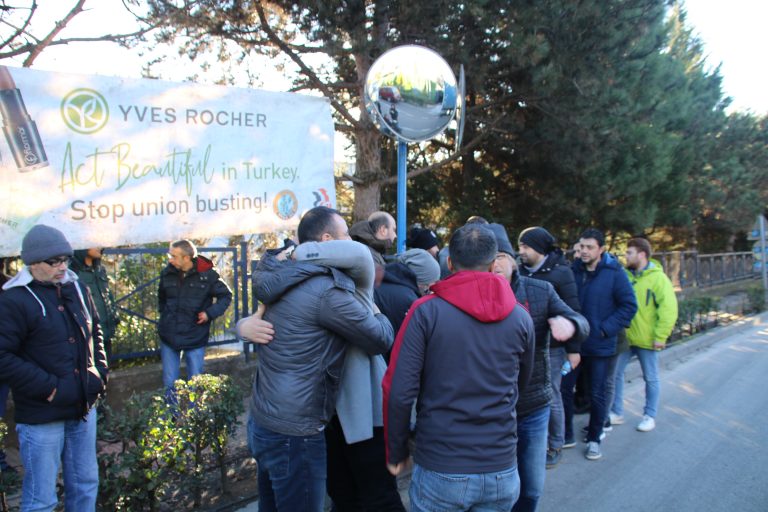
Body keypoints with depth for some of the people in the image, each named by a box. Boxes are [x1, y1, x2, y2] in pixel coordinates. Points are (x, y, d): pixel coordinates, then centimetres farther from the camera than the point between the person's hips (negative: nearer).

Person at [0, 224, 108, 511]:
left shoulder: (76, 289, 7)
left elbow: (95, 333, 19)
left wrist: (99, 372, 6)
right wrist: (49, 387, -19)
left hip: (84, 407, 6)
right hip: (42, 416, -6)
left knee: (85, 486, 19)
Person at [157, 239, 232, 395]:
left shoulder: (207, 274, -12)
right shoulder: (167, 273, -2)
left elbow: (226, 295, -1)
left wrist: (210, 313, -13)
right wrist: (165, 316, 12)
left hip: (195, 338, -2)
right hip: (169, 337, 3)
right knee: (169, 384, 10)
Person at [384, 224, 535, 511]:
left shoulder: (426, 311, -11)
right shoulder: (521, 317, -1)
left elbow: (398, 391, -14)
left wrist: (395, 453, 0)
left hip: (439, 471, -3)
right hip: (502, 472, 3)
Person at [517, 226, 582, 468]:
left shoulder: (560, 272, -9)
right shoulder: (522, 270, 4)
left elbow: (572, 311, -8)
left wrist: (574, 349, -9)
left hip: (551, 346, -4)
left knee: (551, 398, 5)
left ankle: (555, 446, 22)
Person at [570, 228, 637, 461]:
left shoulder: (614, 273, -10)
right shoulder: (574, 271, 1)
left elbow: (629, 306, -8)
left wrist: (605, 329, -13)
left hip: (601, 347, -4)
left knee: (597, 395, 6)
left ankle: (594, 439, 24)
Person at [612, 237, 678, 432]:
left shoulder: (658, 278, -10)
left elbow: (669, 310, -14)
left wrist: (660, 337, -16)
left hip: (646, 339, -4)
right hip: (623, 337, 5)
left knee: (651, 378, 10)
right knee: (615, 373, 8)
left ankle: (650, 416, 24)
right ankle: (617, 413, 21)